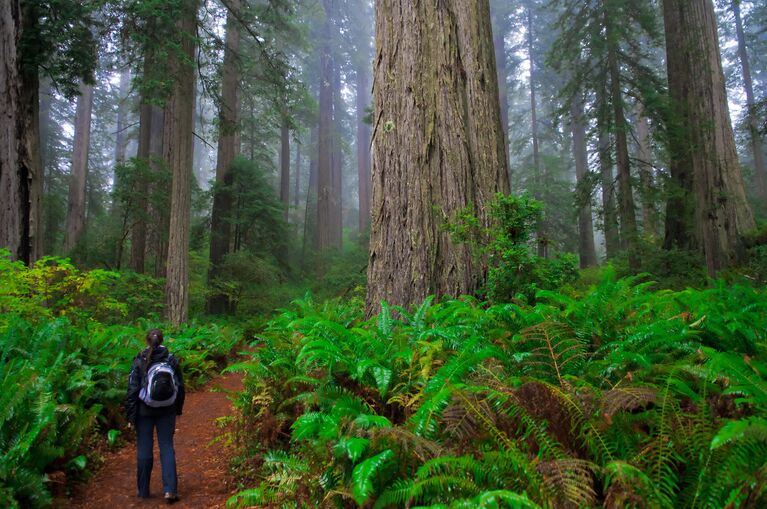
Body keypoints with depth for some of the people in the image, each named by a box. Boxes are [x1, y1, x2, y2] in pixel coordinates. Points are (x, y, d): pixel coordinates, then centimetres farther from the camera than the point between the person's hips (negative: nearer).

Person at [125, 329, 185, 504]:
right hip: (167, 411, 1)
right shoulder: (172, 360, -3)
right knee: (167, 448, 7)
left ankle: (143, 490, 22)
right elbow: (180, 386, 3)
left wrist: (131, 415, -3)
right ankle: (170, 490, -1)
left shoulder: (139, 361, -10)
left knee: (144, 449, 11)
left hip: (144, 411, -1)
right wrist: (178, 409, 15)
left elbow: (133, 389, -9)